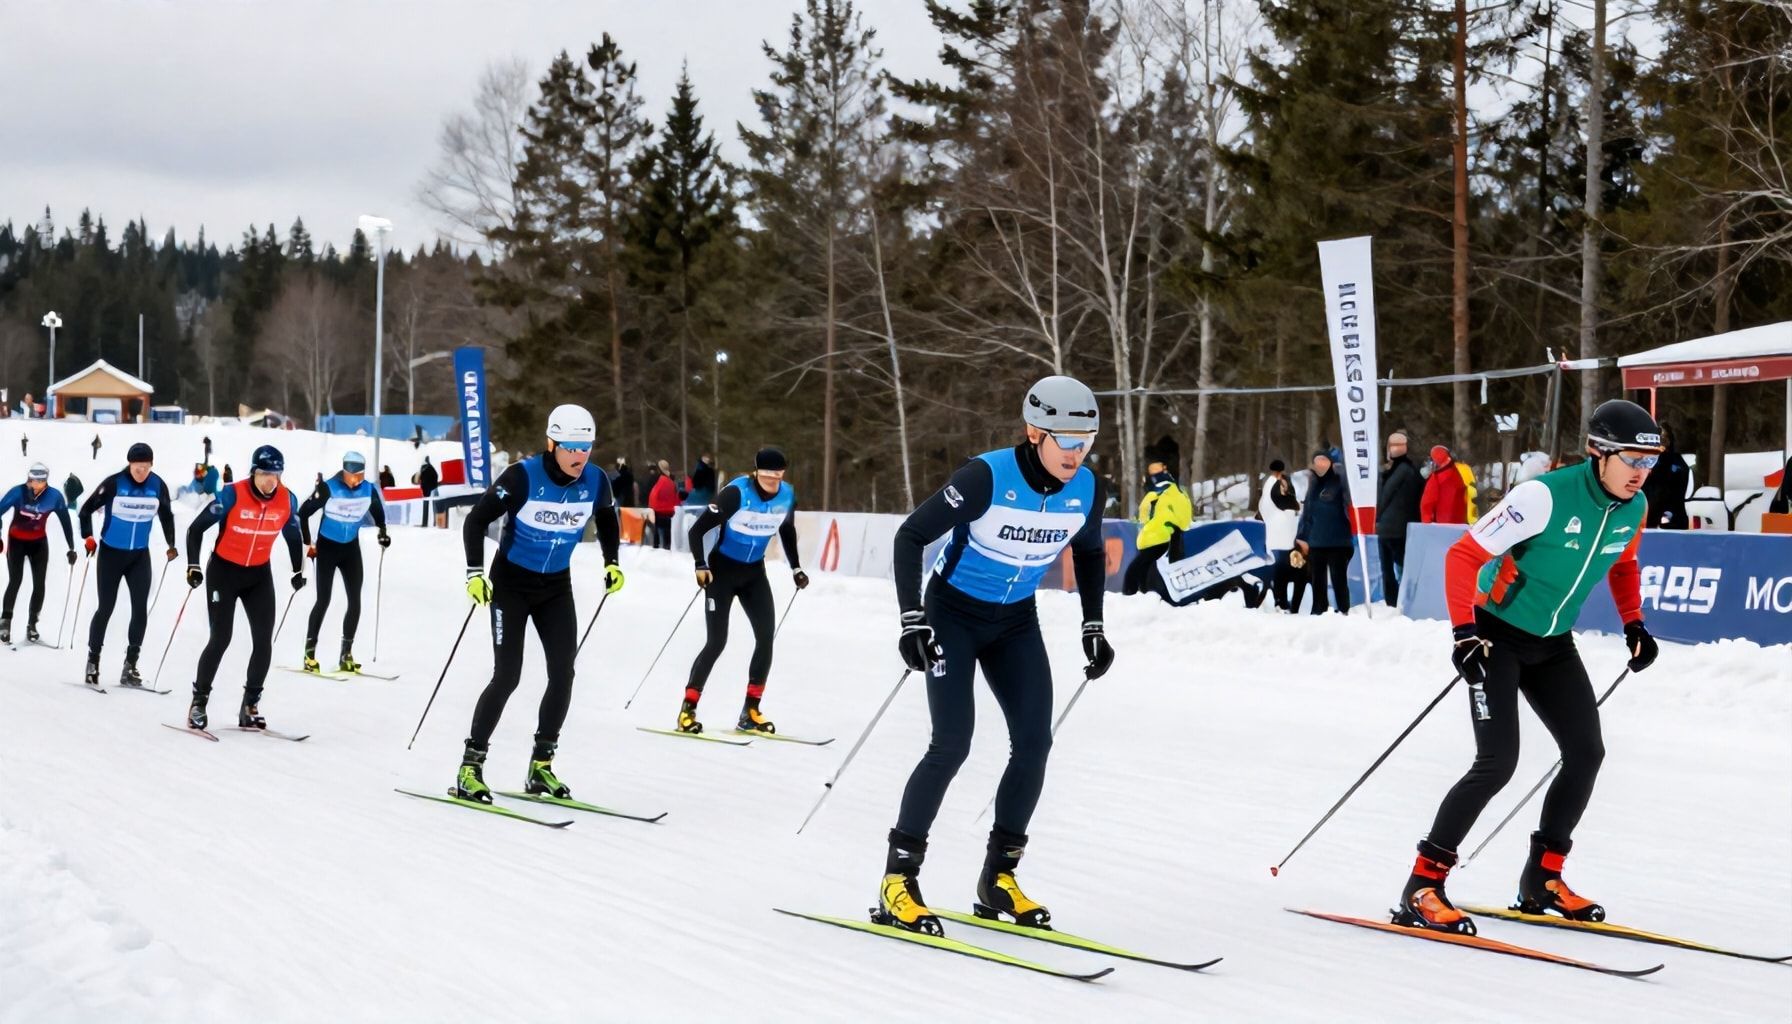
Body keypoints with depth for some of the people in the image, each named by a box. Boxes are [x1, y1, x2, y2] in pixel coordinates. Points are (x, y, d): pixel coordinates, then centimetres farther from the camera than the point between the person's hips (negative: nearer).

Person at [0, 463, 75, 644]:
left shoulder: (54, 496, -19)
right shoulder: (18, 492, -25)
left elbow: (65, 521, -7)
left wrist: (71, 548, -3)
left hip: (39, 542, 2)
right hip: (16, 541, -2)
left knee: (39, 584, 0)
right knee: (15, 581, -14)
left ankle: (31, 625, 12)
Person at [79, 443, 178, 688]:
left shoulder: (157, 486, -6)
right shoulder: (114, 483, -16)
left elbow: (166, 516, 11)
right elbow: (87, 509, -5)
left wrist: (171, 544, 8)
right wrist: (88, 538, -12)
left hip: (140, 556, 3)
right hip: (111, 553, -3)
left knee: (140, 610, -4)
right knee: (105, 608, -1)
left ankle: (130, 667, 3)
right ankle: (93, 661, 12)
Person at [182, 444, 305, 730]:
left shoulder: (287, 500, -9)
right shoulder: (233, 495, -21)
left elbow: (293, 536, 11)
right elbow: (196, 528, -13)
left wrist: (298, 571, 9)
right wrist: (193, 566, -19)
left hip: (259, 574, 4)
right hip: (224, 570, -4)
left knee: (264, 641, -3)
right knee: (221, 639, -9)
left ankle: (250, 706, 10)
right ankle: (199, 701, 6)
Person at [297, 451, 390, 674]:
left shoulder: (368, 490, -9)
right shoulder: (328, 488, -21)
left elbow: (378, 512, 13)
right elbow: (304, 512, -12)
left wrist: (382, 532, -3)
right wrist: (307, 543, -11)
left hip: (351, 548, 4)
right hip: (327, 547, -4)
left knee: (355, 602, 0)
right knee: (324, 600, -9)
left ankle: (346, 655, 9)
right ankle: (309, 653, -1)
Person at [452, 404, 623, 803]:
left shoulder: (596, 481, -9)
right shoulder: (522, 477, -23)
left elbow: (607, 519, 14)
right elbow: (476, 519, -16)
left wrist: (612, 563, 9)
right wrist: (475, 573, -21)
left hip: (557, 587, 5)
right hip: (512, 582, -5)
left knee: (563, 673, -3)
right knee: (507, 676, -11)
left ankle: (541, 767, 9)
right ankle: (471, 766, 0)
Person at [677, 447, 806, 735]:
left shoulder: (786, 496, -7)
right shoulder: (736, 494, -23)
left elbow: (787, 531, 16)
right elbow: (697, 530, -19)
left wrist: (795, 568, 14)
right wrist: (701, 566, -28)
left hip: (754, 573, 5)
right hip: (723, 570, -5)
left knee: (766, 638, -4)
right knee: (717, 642, -10)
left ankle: (750, 711, 5)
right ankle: (688, 709, -2)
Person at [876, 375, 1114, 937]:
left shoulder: (1085, 489, -11)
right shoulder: (987, 477, -27)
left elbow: (1089, 553, 11)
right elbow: (910, 536, -20)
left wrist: (1093, 626, 8)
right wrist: (912, 621, -25)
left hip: (1017, 622, 5)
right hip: (954, 612, -5)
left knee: (1034, 743, -5)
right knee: (953, 743, -16)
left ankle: (998, 878, 9)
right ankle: (897, 880, -6)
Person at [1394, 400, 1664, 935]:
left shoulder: (1633, 508, -5)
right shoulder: (1546, 496, -27)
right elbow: (1463, 555, -24)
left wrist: (1634, 623, 6)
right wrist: (1464, 632, -31)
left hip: (1553, 644, 8)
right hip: (1497, 635, -7)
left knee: (1586, 752, 5)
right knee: (1497, 763, -16)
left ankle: (1542, 880, 20)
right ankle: (1422, 888, -9)